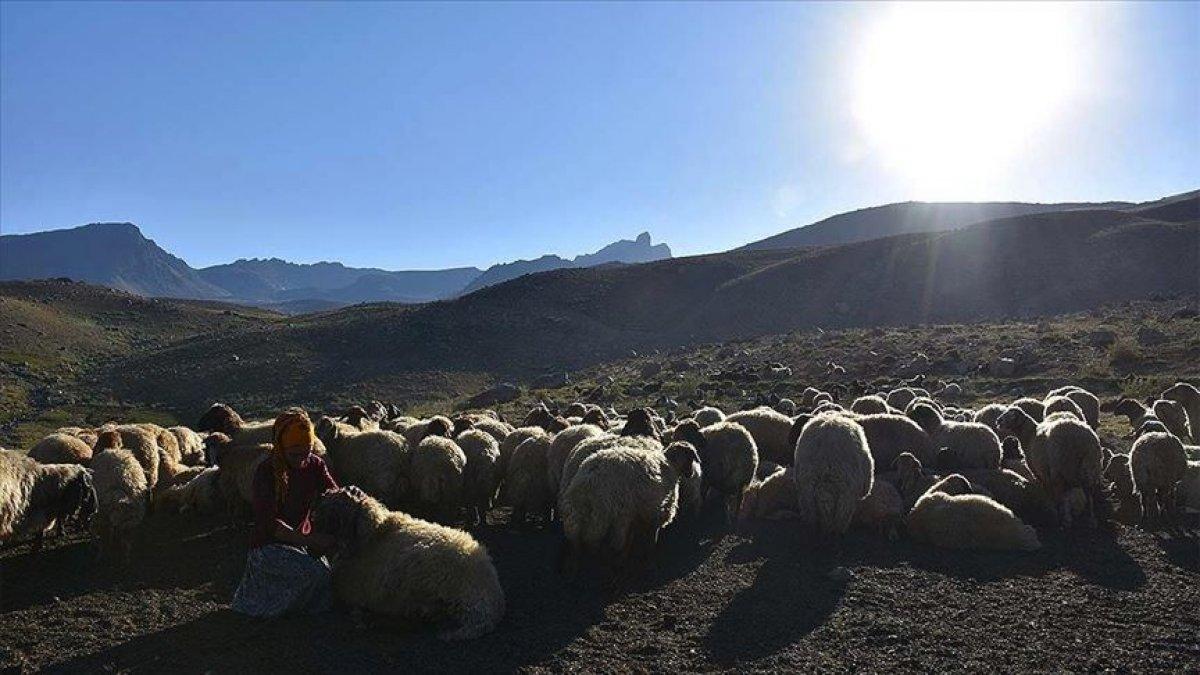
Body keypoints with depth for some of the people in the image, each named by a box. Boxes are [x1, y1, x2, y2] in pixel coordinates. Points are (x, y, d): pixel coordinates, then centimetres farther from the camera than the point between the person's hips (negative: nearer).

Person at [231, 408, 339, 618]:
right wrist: (308, 540, -35)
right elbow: (269, 523, -23)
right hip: (269, 545, -5)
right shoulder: (266, 472, -15)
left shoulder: (315, 465, 0)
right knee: (316, 573, -31)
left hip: (303, 541, 5)